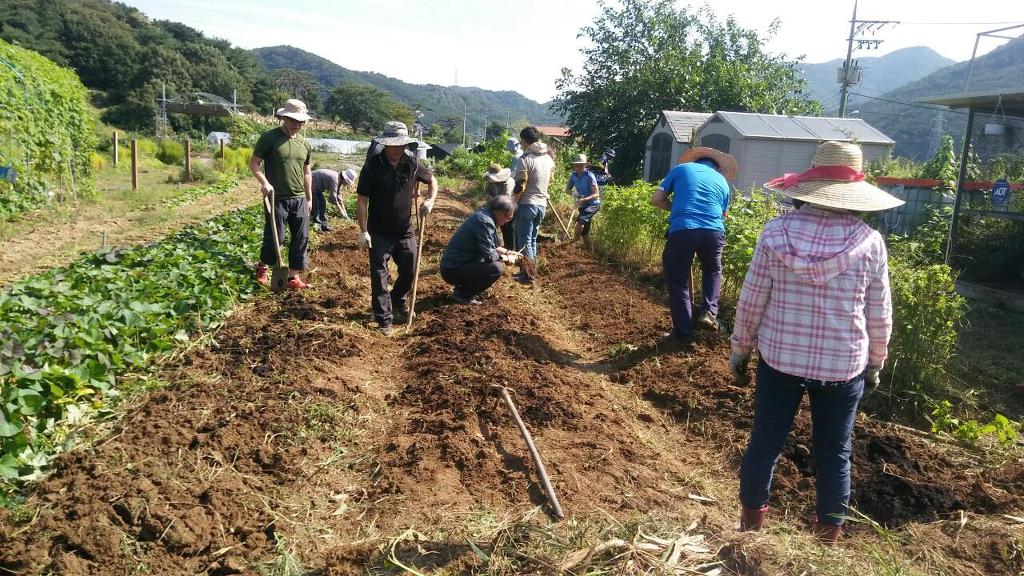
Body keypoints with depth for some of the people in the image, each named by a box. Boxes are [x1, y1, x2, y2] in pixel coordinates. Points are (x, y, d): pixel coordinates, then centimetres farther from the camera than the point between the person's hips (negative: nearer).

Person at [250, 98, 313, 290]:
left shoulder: (304, 143, 10)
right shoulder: (269, 138, -6)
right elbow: (254, 163, -5)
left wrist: (309, 198, 17)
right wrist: (264, 182, -21)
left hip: (299, 199, 5)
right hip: (277, 198, -5)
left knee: (301, 238, 4)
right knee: (274, 237, 1)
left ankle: (293, 275, 15)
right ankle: (262, 267, 26)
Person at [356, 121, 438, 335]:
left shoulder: (411, 163, -3)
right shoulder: (372, 167, -12)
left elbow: (432, 179, 15)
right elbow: (362, 200, -10)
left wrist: (430, 200, -3)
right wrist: (363, 231, -14)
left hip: (405, 231, 4)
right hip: (379, 233, -3)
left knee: (409, 271, 14)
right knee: (379, 275, -1)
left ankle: (398, 300, 43)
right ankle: (384, 318, 8)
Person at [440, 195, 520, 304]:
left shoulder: (484, 214, 9)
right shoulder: (485, 221, -22)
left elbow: (492, 246, 22)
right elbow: (489, 255, -22)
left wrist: (508, 252, 12)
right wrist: (507, 258, -6)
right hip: (453, 270, -10)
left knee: (497, 260, 16)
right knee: (497, 268, -22)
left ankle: (462, 286, 15)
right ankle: (462, 294, -7)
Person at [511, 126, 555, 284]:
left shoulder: (525, 159, -15)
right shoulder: (549, 158, 7)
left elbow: (520, 186, -18)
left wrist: (513, 204, -10)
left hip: (527, 204, -7)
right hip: (542, 204, 7)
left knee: (524, 241, 1)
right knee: (532, 239, 16)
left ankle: (528, 275, 3)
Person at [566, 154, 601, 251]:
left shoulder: (589, 176, -18)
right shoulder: (574, 175, 0)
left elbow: (596, 194, -22)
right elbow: (567, 189, 8)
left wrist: (584, 200, -36)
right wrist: (573, 193, -15)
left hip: (593, 204, -7)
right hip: (583, 205, 7)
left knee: (580, 220, -30)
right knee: (584, 231, 11)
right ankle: (590, 250, 23)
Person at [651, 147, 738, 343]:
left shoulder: (681, 168, 18)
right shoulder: (722, 181, 24)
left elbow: (656, 199, 12)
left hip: (682, 230, -2)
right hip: (714, 231, 2)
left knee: (677, 281, 12)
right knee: (712, 270, 31)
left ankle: (683, 332, 13)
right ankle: (710, 312, 16)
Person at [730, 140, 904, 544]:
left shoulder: (776, 232, -11)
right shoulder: (869, 242, -10)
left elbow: (751, 301, -6)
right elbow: (879, 316, -1)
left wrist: (740, 350, 8)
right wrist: (875, 362, 15)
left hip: (779, 359, 0)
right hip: (843, 366, 0)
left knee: (765, 442, 14)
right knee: (834, 452, 15)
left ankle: (751, 524, 32)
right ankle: (828, 536, 31)